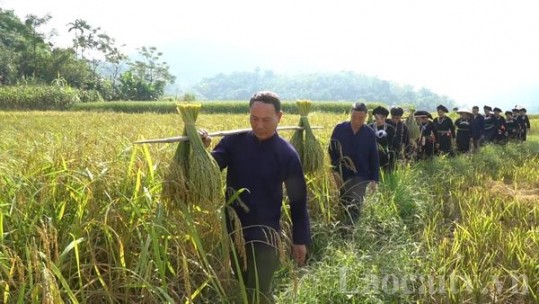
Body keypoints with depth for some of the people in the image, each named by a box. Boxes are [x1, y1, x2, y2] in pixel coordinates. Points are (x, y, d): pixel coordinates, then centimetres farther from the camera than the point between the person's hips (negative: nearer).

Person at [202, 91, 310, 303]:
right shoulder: (234, 140, -5)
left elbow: (298, 199, 0)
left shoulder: (287, 154, -8)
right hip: (233, 228, 3)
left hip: (264, 231, -3)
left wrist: (300, 239, 2)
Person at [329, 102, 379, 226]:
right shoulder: (340, 128, -6)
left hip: (361, 176, -2)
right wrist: (335, 170, -6)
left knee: (355, 206, -12)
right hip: (342, 174, 2)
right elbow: (331, 151, 1)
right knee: (344, 205, 14)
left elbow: (374, 158, 0)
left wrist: (374, 179, -3)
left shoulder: (370, 133, -6)